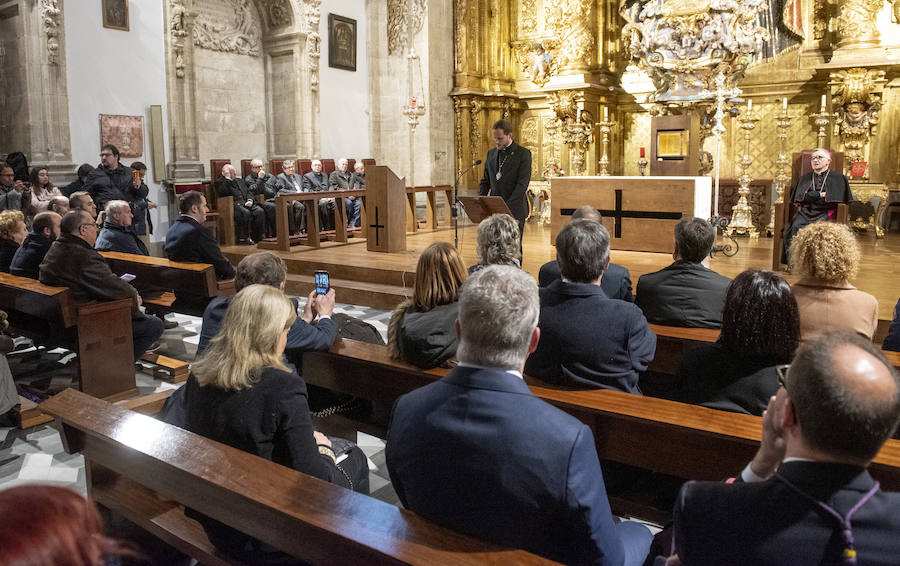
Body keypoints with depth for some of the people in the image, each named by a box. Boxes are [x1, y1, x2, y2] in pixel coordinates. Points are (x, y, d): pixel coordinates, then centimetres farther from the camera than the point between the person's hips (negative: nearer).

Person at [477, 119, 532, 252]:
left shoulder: (523, 153, -3)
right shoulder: (491, 153, 14)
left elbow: (522, 183, -12)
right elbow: (485, 180, 17)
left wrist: (508, 206, -21)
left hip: (514, 210, -4)